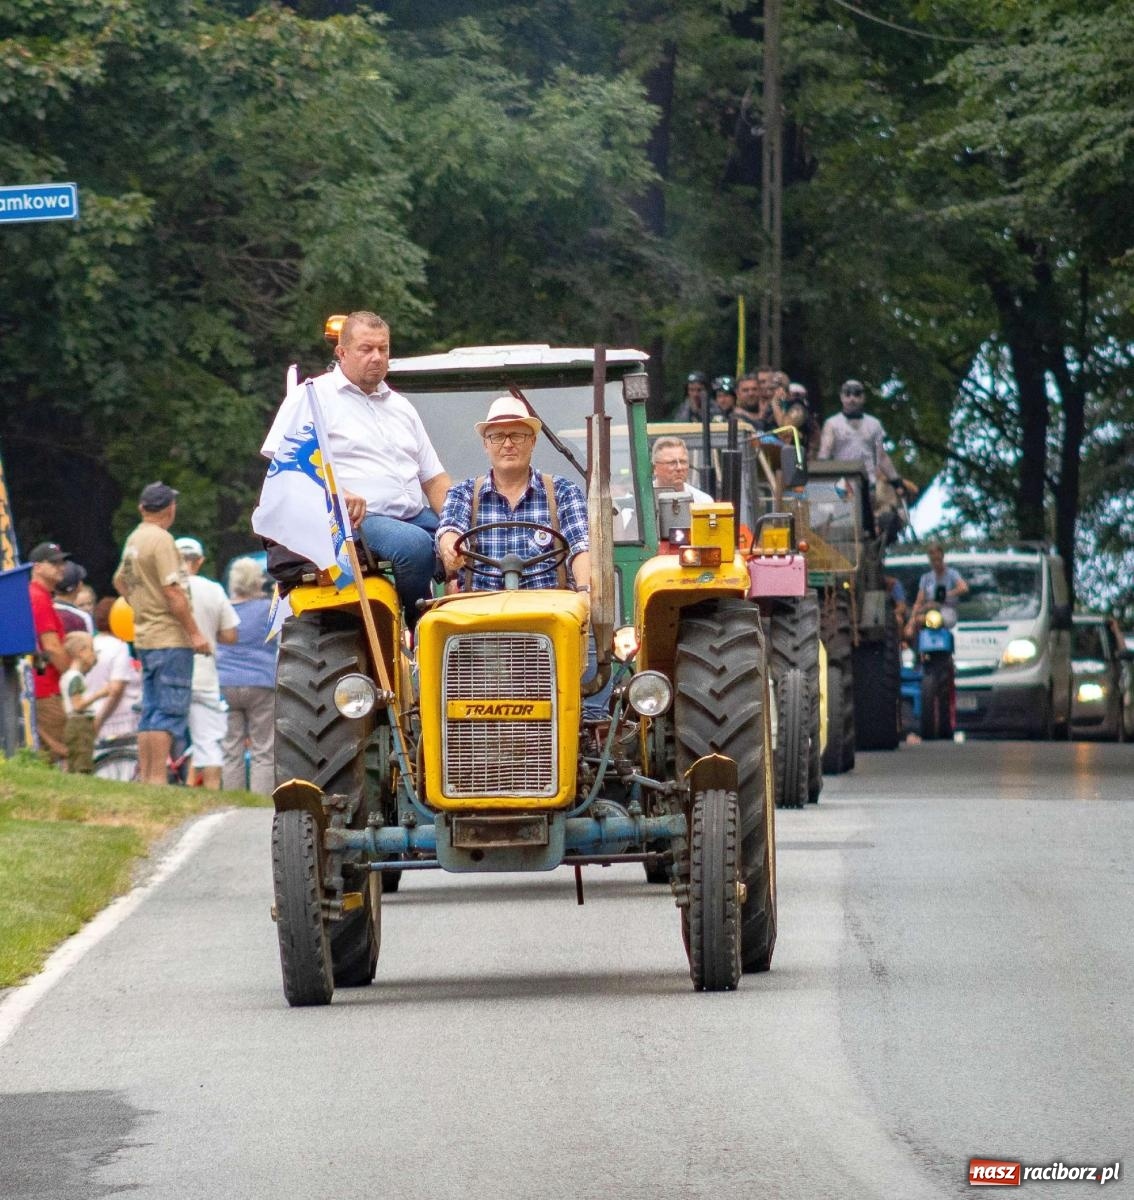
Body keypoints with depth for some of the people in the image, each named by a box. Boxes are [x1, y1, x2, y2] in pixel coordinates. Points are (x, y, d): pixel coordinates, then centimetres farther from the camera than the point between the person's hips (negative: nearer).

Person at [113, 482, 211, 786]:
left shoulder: (134, 540, 14)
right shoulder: (161, 539, -13)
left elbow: (120, 581, 29)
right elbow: (172, 591, -18)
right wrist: (194, 632, -16)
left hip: (145, 635, 9)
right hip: (169, 637, -9)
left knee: (150, 712, 12)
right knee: (170, 711, -9)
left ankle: (145, 777, 12)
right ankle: (157, 778, -13)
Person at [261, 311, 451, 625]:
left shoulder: (400, 407, 25)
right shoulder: (314, 396, 4)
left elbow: (434, 478, 24)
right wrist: (337, 492, -24)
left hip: (415, 516, 7)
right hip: (356, 519, -7)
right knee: (414, 545, -35)